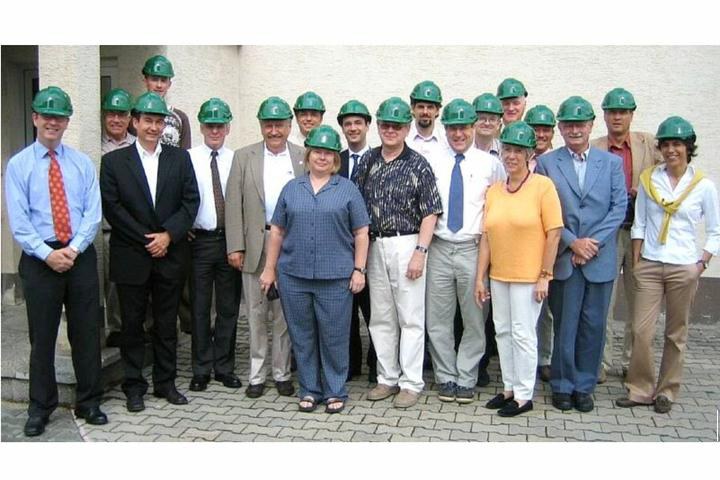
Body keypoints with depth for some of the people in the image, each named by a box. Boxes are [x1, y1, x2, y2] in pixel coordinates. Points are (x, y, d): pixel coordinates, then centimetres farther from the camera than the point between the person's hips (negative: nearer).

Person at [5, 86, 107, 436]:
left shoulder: (83, 163, 7)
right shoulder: (18, 165, 2)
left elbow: (93, 213, 0)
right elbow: (18, 221, -5)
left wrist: (73, 249, -13)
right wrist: (48, 254, -15)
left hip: (81, 256, 2)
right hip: (39, 259, -1)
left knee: (87, 332, 7)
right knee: (42, 336, 7)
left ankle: (88, 403, 21)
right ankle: (40, 408, 21)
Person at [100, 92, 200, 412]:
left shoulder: (180, 158, 7)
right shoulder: (114, 161, 2)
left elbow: (190, 202, 2)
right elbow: (112, 208, -5)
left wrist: (168, 234, -11)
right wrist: (146, 240, -10)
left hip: (170, 255, 2)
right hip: (131, 257, -1)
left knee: (167, 324, 10)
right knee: (132, 324, 7)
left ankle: (165, 382, 22)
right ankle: (134, 386, 18)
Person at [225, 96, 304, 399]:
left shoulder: (305, 158, 4)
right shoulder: (244, 157, 5)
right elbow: (234, 205, 1)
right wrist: (235, 247, -5)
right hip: (255, 245, 0)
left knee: (286, 313, 8)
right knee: (256, 314, 8)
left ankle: (281, 372, 20)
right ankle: (257, 374, 20)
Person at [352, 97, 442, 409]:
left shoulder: (418, 165, -4)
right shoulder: (366, 161, 9)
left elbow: (430, 213, -6)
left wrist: (420, 252, -14)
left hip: (406, 245, -4)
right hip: (374, 245, 5)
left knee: (410, 317, 1)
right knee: (380, 318, 11)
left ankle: (411, 383, 11)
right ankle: (387, 378, 23)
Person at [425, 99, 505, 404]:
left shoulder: (490, 164, 2)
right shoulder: (432, 162, 4)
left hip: (473, 249, -1)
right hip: (439, 249, 1)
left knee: (474, 320, 7)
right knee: (438, 320, 6)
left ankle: (466, 379, 21)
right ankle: (446, 377, 21)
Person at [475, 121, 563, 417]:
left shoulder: (543, 186, -8)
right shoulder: (494, 191, 7)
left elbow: (554, 234, -9)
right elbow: (486, 237, 7)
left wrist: (544, 276, -12)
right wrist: (480, 277, 5)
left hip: (528, 277, -5)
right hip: (498, 276, 6)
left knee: (523, 334, 1)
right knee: (503, 332, 13)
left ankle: (524, 396, 15)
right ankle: (509, 388, 27)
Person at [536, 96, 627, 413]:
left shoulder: (612, 163, 8)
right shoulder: (545, 163, 3)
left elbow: (619, 207, 1)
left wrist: (593, 242, -10)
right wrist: (573, 242, -10)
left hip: (601, 258, 2)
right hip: (563, 258, -1)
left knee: (593, 325, 7)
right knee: (564, 325, 5)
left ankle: (584, 386, 20)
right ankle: (562, 386, 18)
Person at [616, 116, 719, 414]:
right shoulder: (648, 179, 4)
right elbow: (639, 224, 7)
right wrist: (636, 262, 2)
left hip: (683, 269, -1)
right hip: (649, 266, 1)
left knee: (676, 334, 7)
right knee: (641, 331, -1)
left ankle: (667, 391, 21)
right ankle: (640, 389, 13)